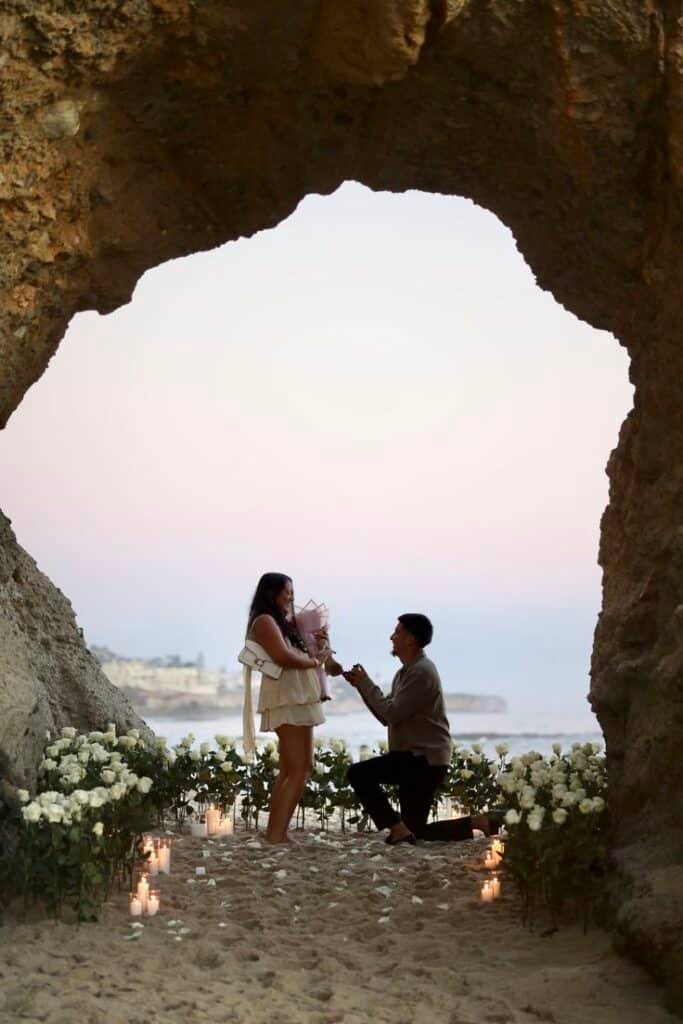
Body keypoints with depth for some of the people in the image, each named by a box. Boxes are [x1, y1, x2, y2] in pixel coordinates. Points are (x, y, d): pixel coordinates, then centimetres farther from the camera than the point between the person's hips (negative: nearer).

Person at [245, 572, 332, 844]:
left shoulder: (282, 622, 23)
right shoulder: (265, 621, -6)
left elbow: (295, 653, 19)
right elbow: (283, 657, -19)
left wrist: (317, 642, 3)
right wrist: (315, 661, -6)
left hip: (296, 700, 10)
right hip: (287, 700, -10)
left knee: (289, 771, 7)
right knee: (299, 769, -15)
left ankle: (274, 832, 7)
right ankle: (277, 834, -19)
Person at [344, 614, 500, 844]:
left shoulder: (421, 671, -14)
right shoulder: (406, 672, 18)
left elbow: (393, 713, -20)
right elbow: (385, 717, 15)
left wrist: (366, 683, -10)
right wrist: (361, 685, 6)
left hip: (424, 759, -10)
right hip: (414, 758, 10)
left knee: (359, 773, -18)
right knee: (416, 831, 10)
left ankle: (398, 828, -15)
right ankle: (478, 822, 11)